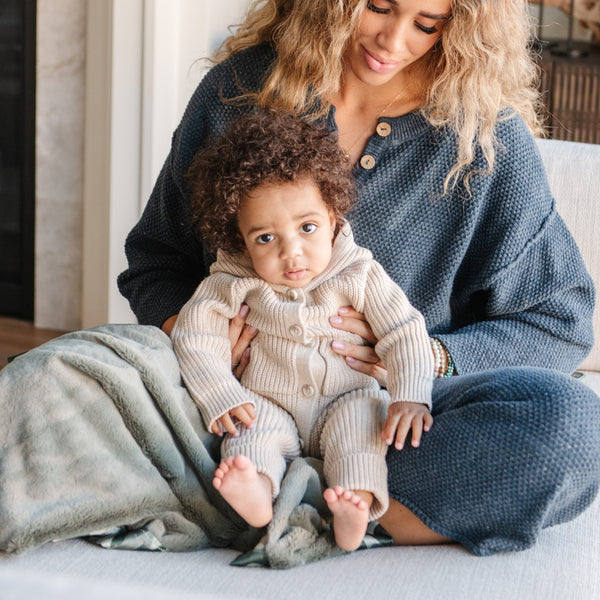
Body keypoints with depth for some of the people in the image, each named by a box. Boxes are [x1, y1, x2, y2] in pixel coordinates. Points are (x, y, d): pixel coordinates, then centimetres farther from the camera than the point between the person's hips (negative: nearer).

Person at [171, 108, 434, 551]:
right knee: (251, 422, -29)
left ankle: (357, 504, -48)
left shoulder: (358, 274, -8)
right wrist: (219, 396, -19)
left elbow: (405, 332, -9)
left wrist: (410, 397, -24)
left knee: (363, 412, -30)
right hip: (271, 406, 0)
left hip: (345, 399, 0)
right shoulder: (234, 282, -7)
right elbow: (194, 333, -6)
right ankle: (257, 492, -55)